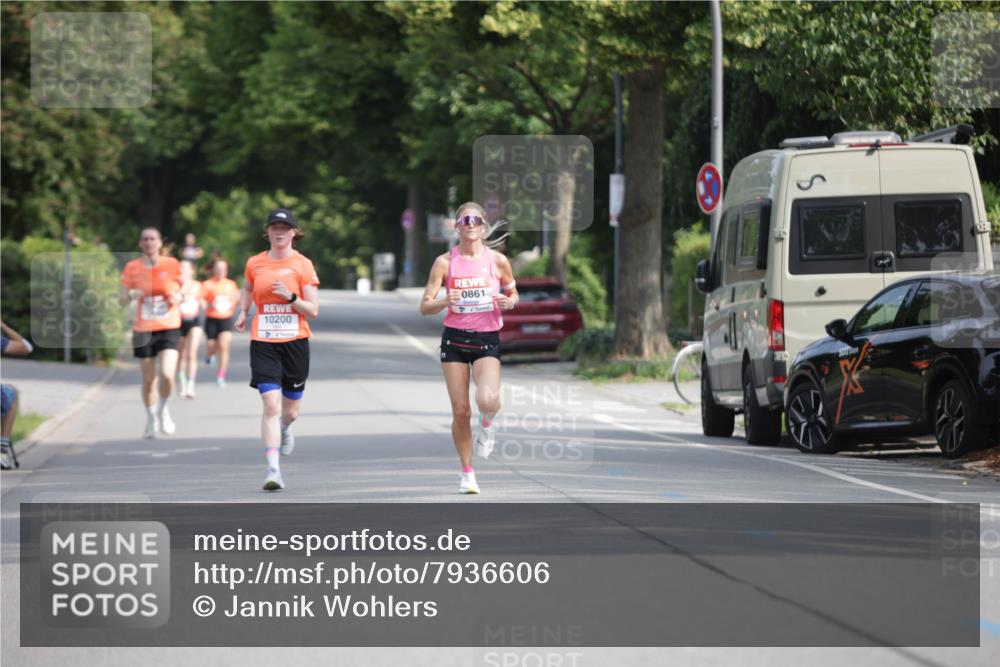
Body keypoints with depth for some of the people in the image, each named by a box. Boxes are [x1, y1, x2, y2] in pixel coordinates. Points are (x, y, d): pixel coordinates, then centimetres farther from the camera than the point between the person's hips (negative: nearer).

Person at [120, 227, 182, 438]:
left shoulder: (171, 265, 0)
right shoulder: (132, 268, 0)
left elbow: (179, 290, 14)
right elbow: (122, 298, 4)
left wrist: (177, 297, -9)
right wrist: (133, 294, -18)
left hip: (169, 328, -1)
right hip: (143, 330, 1)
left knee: (167, 374, -17)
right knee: (148, 379, 6)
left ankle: (163, 410, 12)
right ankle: (151, 419, 28)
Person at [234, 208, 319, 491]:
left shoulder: (302, 265, -3)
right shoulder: (254, 263, 5)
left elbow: (313, 310, -4)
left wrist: (290, 297, -18)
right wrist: (243, 311, 14)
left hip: (295, 342, 0)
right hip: (263, 343, 0)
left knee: (290, 410, 13)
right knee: (271, 405, -16)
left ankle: (284, 427, 51)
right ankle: (273, 469, -16)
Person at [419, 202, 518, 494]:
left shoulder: (498, 261, -1)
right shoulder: (445, 262, -3)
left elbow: (512, 293, 14)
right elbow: (425, 306, -1)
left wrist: (509, 302, -9)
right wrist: (445, 302, -22)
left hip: (488, 340, 0)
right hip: (455, 339, 0)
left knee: (487, 400, -25)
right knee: (460, 410, -1)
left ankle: (487, 423, 13)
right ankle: (466, 472, 18)